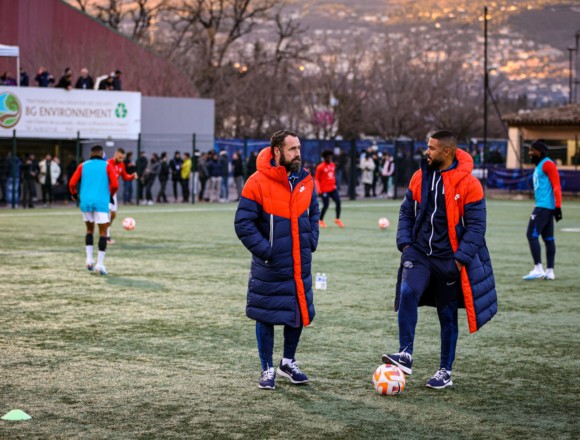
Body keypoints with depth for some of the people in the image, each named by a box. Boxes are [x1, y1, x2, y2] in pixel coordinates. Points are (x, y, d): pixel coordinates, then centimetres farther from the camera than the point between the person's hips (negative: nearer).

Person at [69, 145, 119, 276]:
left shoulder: (83, 166, 9)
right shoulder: (107, 165, 3)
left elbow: (72, 183, 2)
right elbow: (115, 185, -6)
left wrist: (74, 194, 21)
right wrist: (111, 196, 13)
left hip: (85, 202, 3)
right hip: (101, 202, -3)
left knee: (89, 230, 21)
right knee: (103, 232, 2)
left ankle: (89, 259, 8)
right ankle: (100, 264, -7)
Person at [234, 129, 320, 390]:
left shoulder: (305, 180, 4)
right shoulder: (257, 183, -15)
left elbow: (313, 214, 18)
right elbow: (243, 223, -14)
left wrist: (311, 242, 6)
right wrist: (264, 250, -17)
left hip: (300, 265, 6)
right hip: (270, 267, -5)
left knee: (300, 312, 13)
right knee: (266, 317, 4)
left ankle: (288, 363, 32)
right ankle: (268, 370, 16)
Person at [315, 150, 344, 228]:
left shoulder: (333, 165, 9)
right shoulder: (320, 167, -11)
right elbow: (316, 179, -8)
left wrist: (334, 184, 17)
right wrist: (318, 189, -14)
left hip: (333, 188, 6)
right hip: (324, 189, -6)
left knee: (338, 201, -4)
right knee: (326, 205, -5)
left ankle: (337, 219, 8)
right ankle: (321, 220, 15)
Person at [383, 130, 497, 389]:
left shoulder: (468, 184, -10)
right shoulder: (420, 177, 4)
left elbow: (475, 225, -9)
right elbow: (407, 212, 13)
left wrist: (461, 257, -16)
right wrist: (405, 242, 0)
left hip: (449, 259, -3)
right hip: (419, 253, 3)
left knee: (448, 316, 8)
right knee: (407, 293, -24)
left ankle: (445, 372, 21)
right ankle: (405, 356, -22)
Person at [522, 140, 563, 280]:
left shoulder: (547, 164, -10)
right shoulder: (539, 165, 19)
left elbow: (556, 186, -15)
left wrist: (558, 206, -19)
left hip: (543, 206, -10)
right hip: (543, 206, 10)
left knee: (532, 235, -11)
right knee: (548, 238, 8)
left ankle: (538, 269, -11)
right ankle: (550, 271, 9)